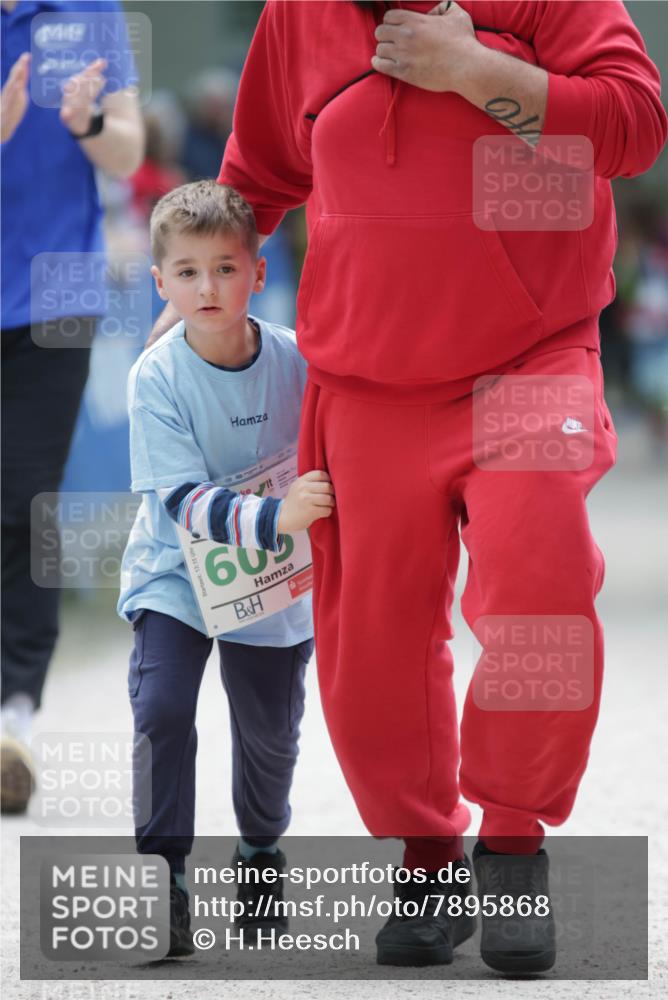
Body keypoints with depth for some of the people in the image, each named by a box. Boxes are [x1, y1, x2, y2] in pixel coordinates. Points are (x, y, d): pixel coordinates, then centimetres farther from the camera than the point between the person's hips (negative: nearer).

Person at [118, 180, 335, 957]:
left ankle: (261, 854, 39)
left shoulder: (295, 360, -12)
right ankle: (163, 875, -11)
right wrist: (274, 517, -39)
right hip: (177, 572, -2)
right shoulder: (157, 377, -19)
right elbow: (185, 500, -26)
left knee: (270, 728, 12)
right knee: (162, 706, -20)